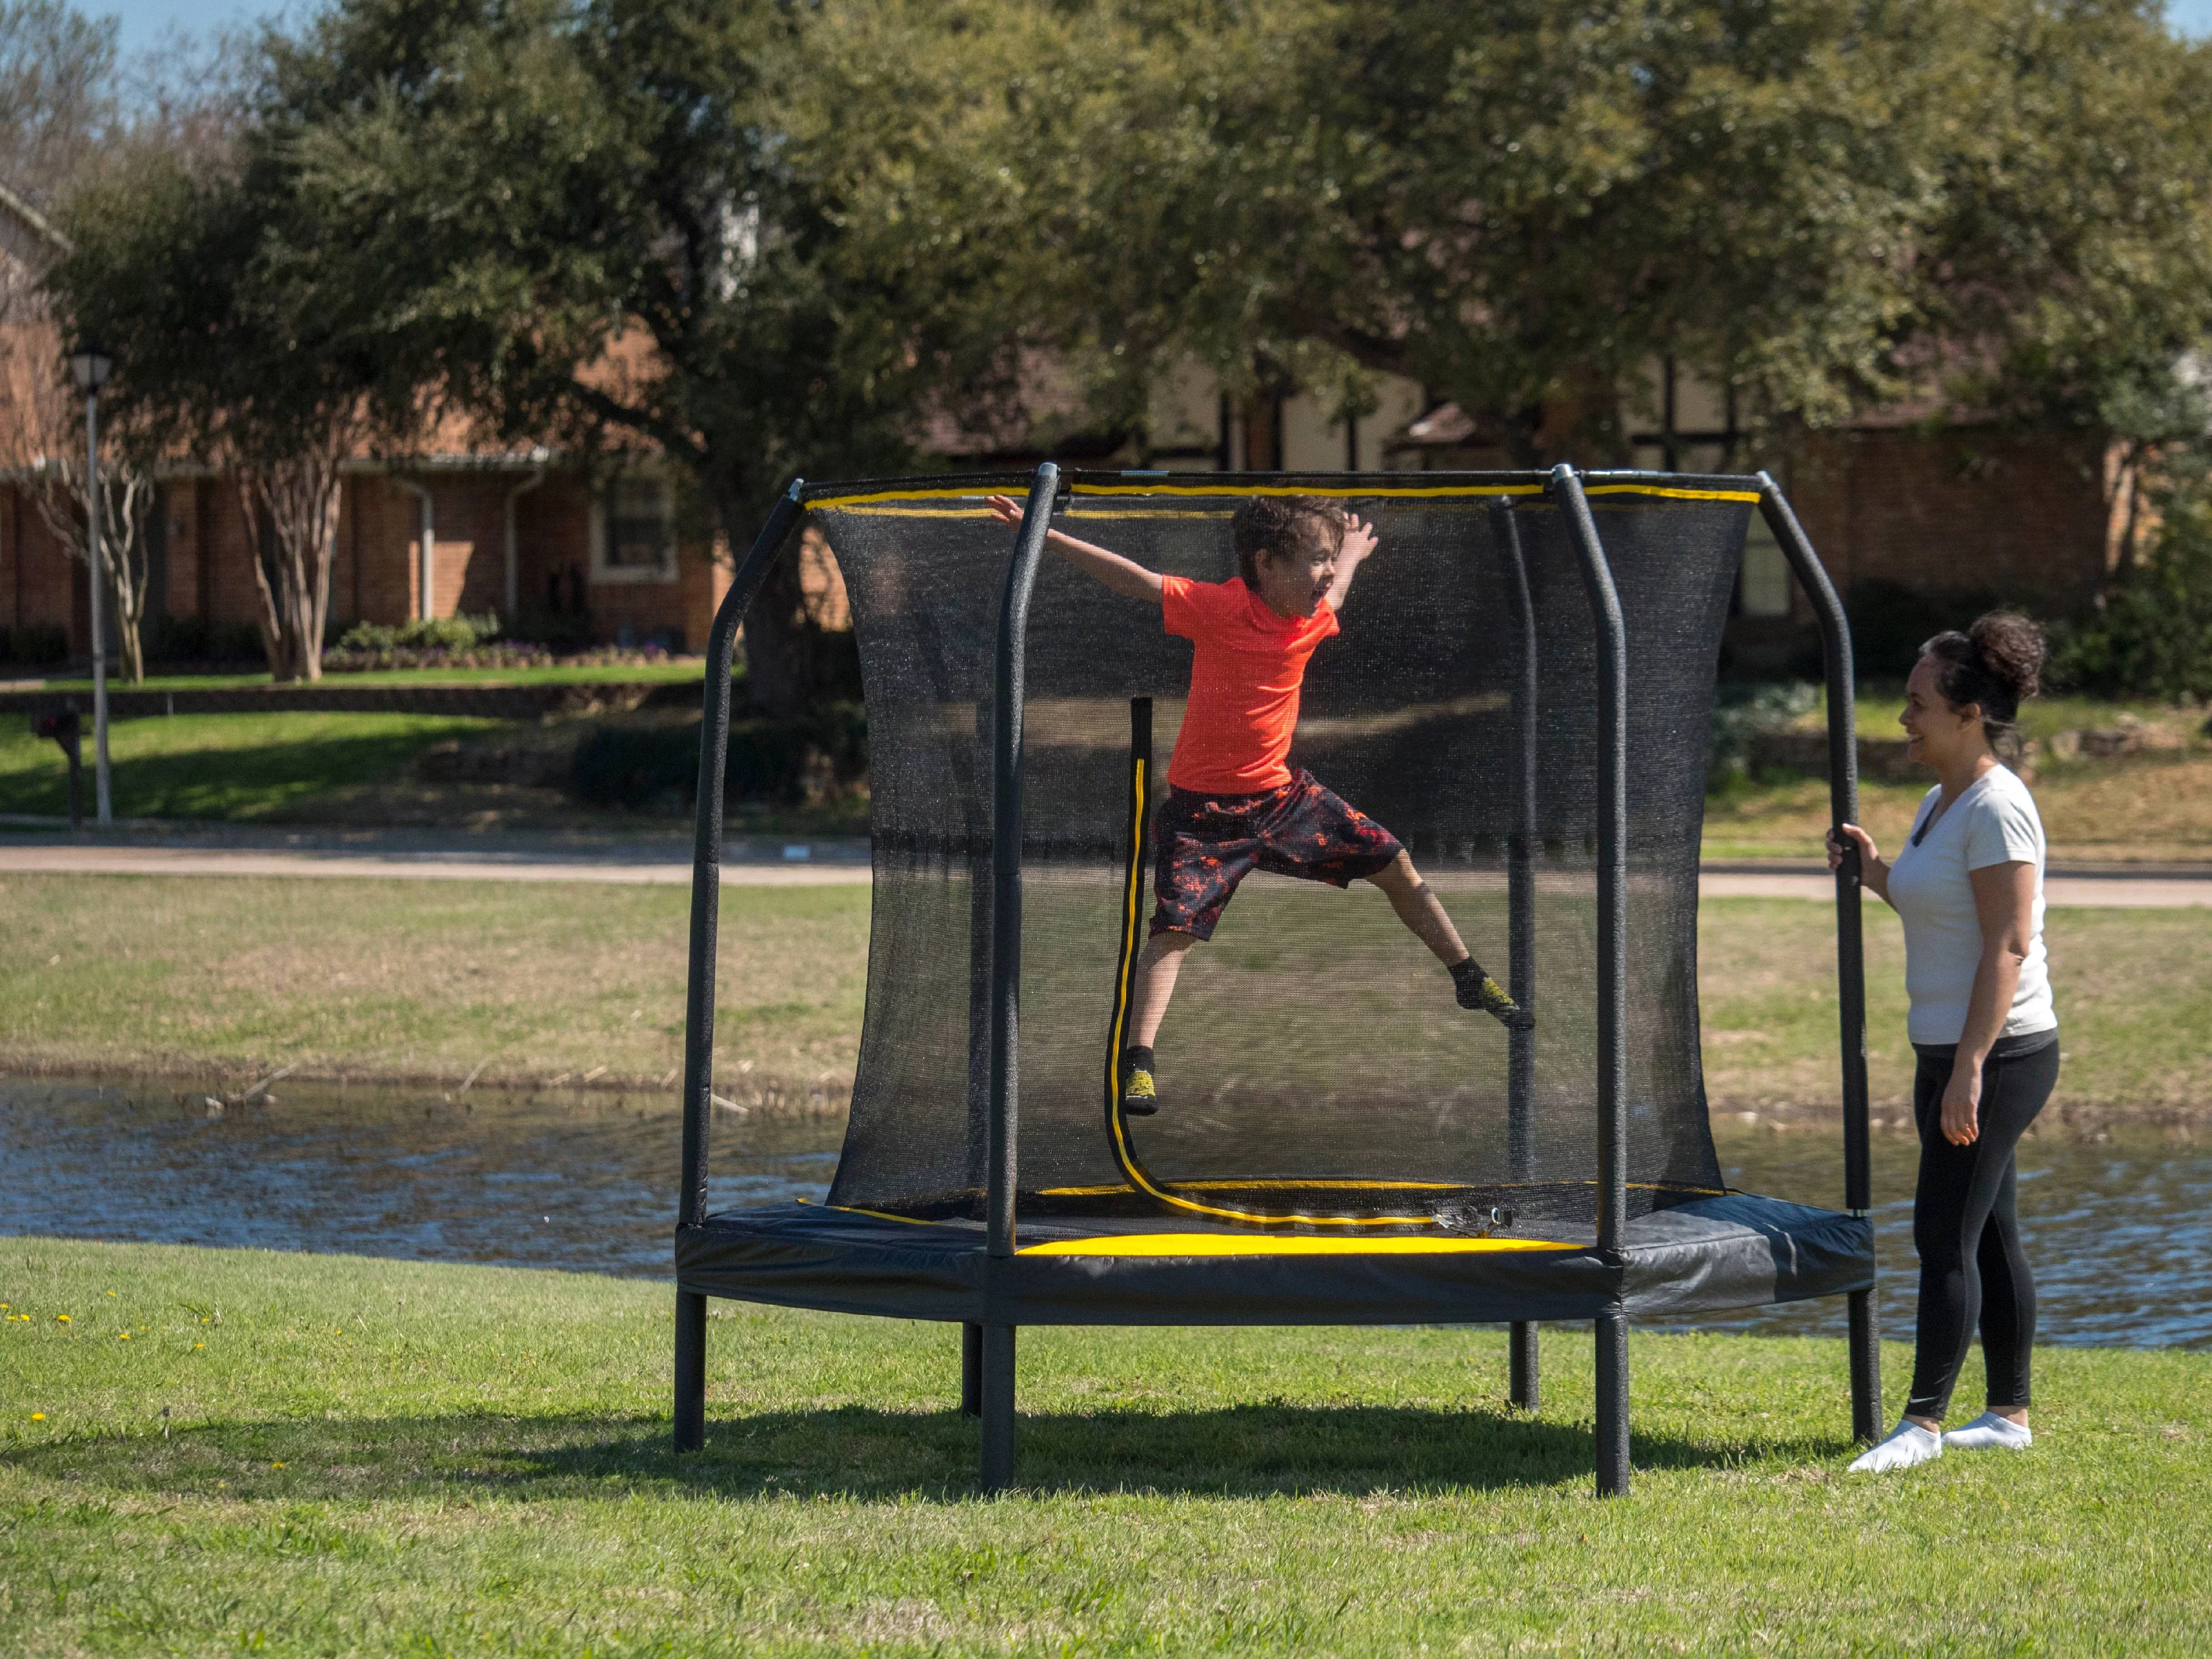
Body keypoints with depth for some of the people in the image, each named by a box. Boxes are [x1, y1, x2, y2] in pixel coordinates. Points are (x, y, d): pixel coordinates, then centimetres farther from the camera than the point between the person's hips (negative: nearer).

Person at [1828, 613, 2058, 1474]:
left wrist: (1969, 1068, -24)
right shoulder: (1939, 803, 13)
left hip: (2000, 1054, -10)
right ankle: (2010, 1413, 18)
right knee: (1987, 1235, 12)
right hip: (1953, 1051, 10)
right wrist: (1874, 871, 8)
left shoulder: (1997, 807, -16)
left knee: (1946, 1233, -9)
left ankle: (1922, 1420, -5)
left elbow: (2008, 947, -21)